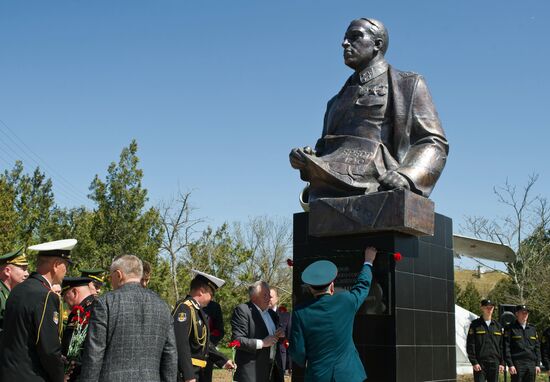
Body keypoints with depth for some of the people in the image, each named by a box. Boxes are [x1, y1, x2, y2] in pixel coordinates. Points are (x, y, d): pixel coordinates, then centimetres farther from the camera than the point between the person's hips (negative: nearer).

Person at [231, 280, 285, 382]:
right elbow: (237, 340, -16)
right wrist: (262, 343, -21)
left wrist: (280, 335, 1)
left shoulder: (272, 313, 16)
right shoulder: (242, 310, -8)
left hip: (273, 370, 7)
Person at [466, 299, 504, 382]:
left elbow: (501, 346, 12)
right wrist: (474, 362, -11)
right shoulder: (475, 325, 0)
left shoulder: (497, 325, 12)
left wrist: (502, 363, 5)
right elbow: (470, 345, -4)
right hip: (480, 363, -4)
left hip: (494, 363, 4)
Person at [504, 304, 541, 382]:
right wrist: (510, 365, -12)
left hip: (531, 365, 5)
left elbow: (537, 347, 16)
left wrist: (538, 364, 8)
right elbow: (506, 348, -5)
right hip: (517, 364, -5)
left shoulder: (532, 329, 15)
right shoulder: (510, 329, 0)